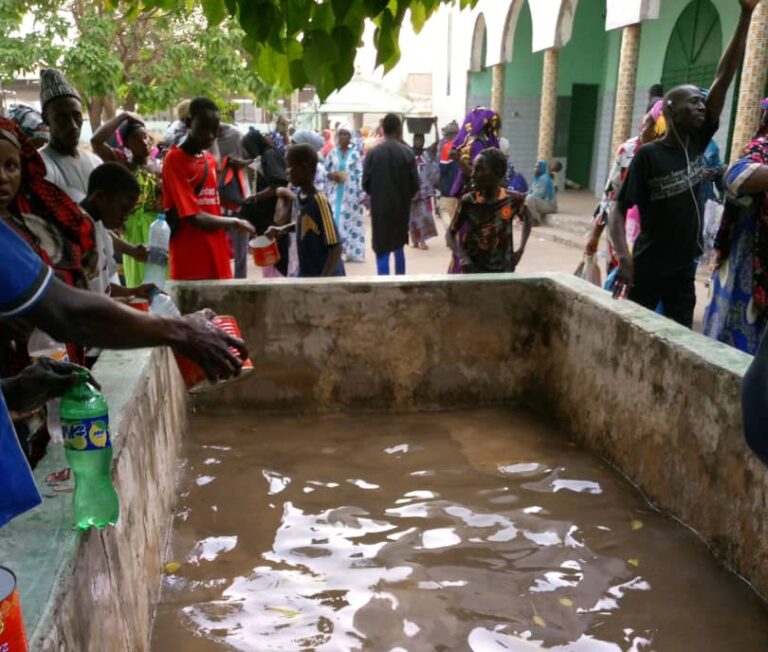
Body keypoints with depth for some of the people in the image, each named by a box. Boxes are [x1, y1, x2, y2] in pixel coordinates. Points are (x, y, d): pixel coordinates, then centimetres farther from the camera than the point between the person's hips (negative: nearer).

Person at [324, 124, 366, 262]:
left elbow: (360, 174, -3)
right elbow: (324, 170, 12)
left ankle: (352, 252, 8)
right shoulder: (332, 153, 7)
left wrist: (361, 193, -10)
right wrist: (331, 175, -9)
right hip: (335, 192, 2)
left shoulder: (355, 153, 0)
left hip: (351, 193, -2)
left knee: (351, 221, 0)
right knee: (334, 220, -2)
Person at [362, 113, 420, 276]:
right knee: (398, 247, 20)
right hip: (401, 207, 2)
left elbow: (365, 183, -4)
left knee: (382, 250, 1)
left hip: (380, 207, -2)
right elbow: (415, 184, -5)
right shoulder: (407, 153, -7)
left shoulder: (373, 152, -7)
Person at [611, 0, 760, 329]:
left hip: (684, 270, 6)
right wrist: (623, 257, -27)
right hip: (647, 271, -6)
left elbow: (724, 77, -2)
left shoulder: (698, 143, 2)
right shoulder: (648, 155, -12)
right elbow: (618, 209, -13)